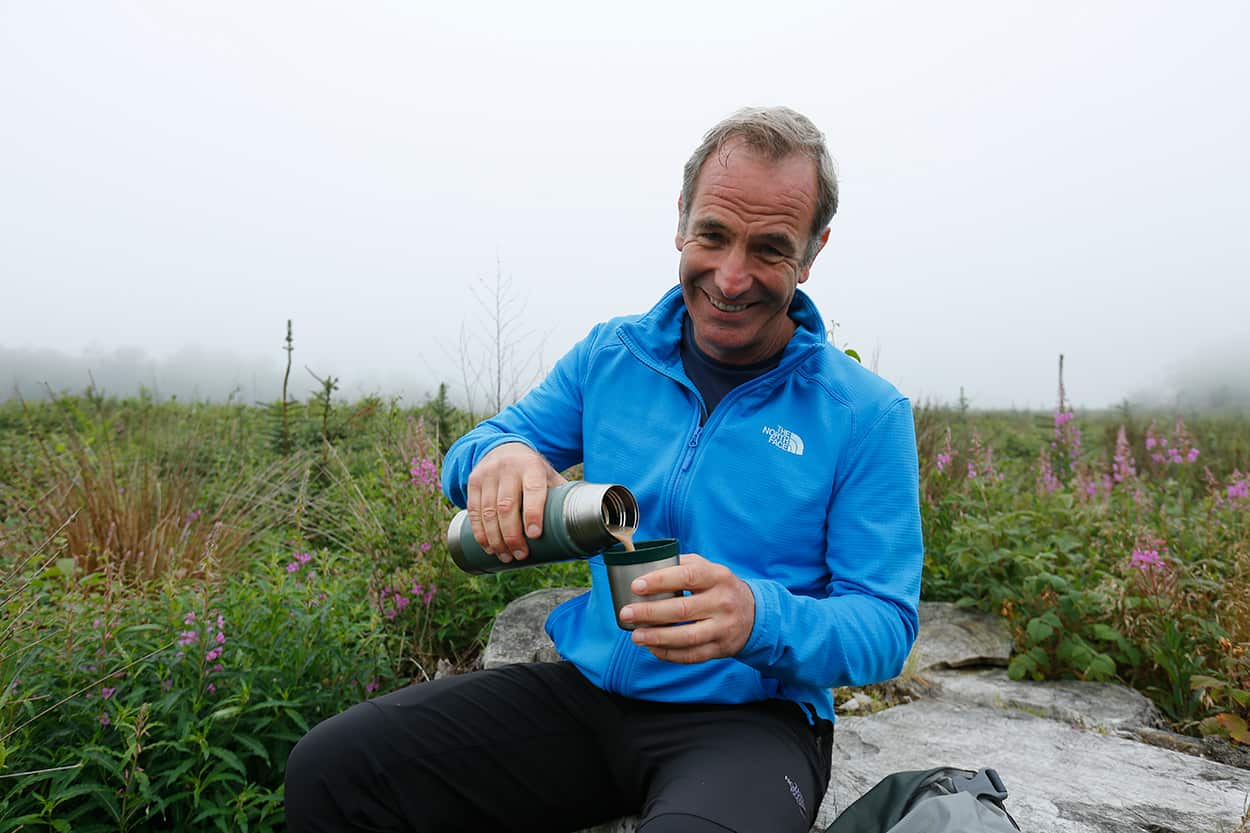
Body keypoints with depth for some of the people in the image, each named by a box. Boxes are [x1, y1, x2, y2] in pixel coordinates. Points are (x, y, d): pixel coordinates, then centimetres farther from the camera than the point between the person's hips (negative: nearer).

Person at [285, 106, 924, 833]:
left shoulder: (869, 415, -6)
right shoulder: (611, 354, 4)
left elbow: (886, 623, -7)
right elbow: (484, 446, 10)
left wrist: (759, 616, -29)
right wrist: (497, 456, -16)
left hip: (749, 717, -3)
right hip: (586, 690, 4)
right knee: (329, 770, -13)